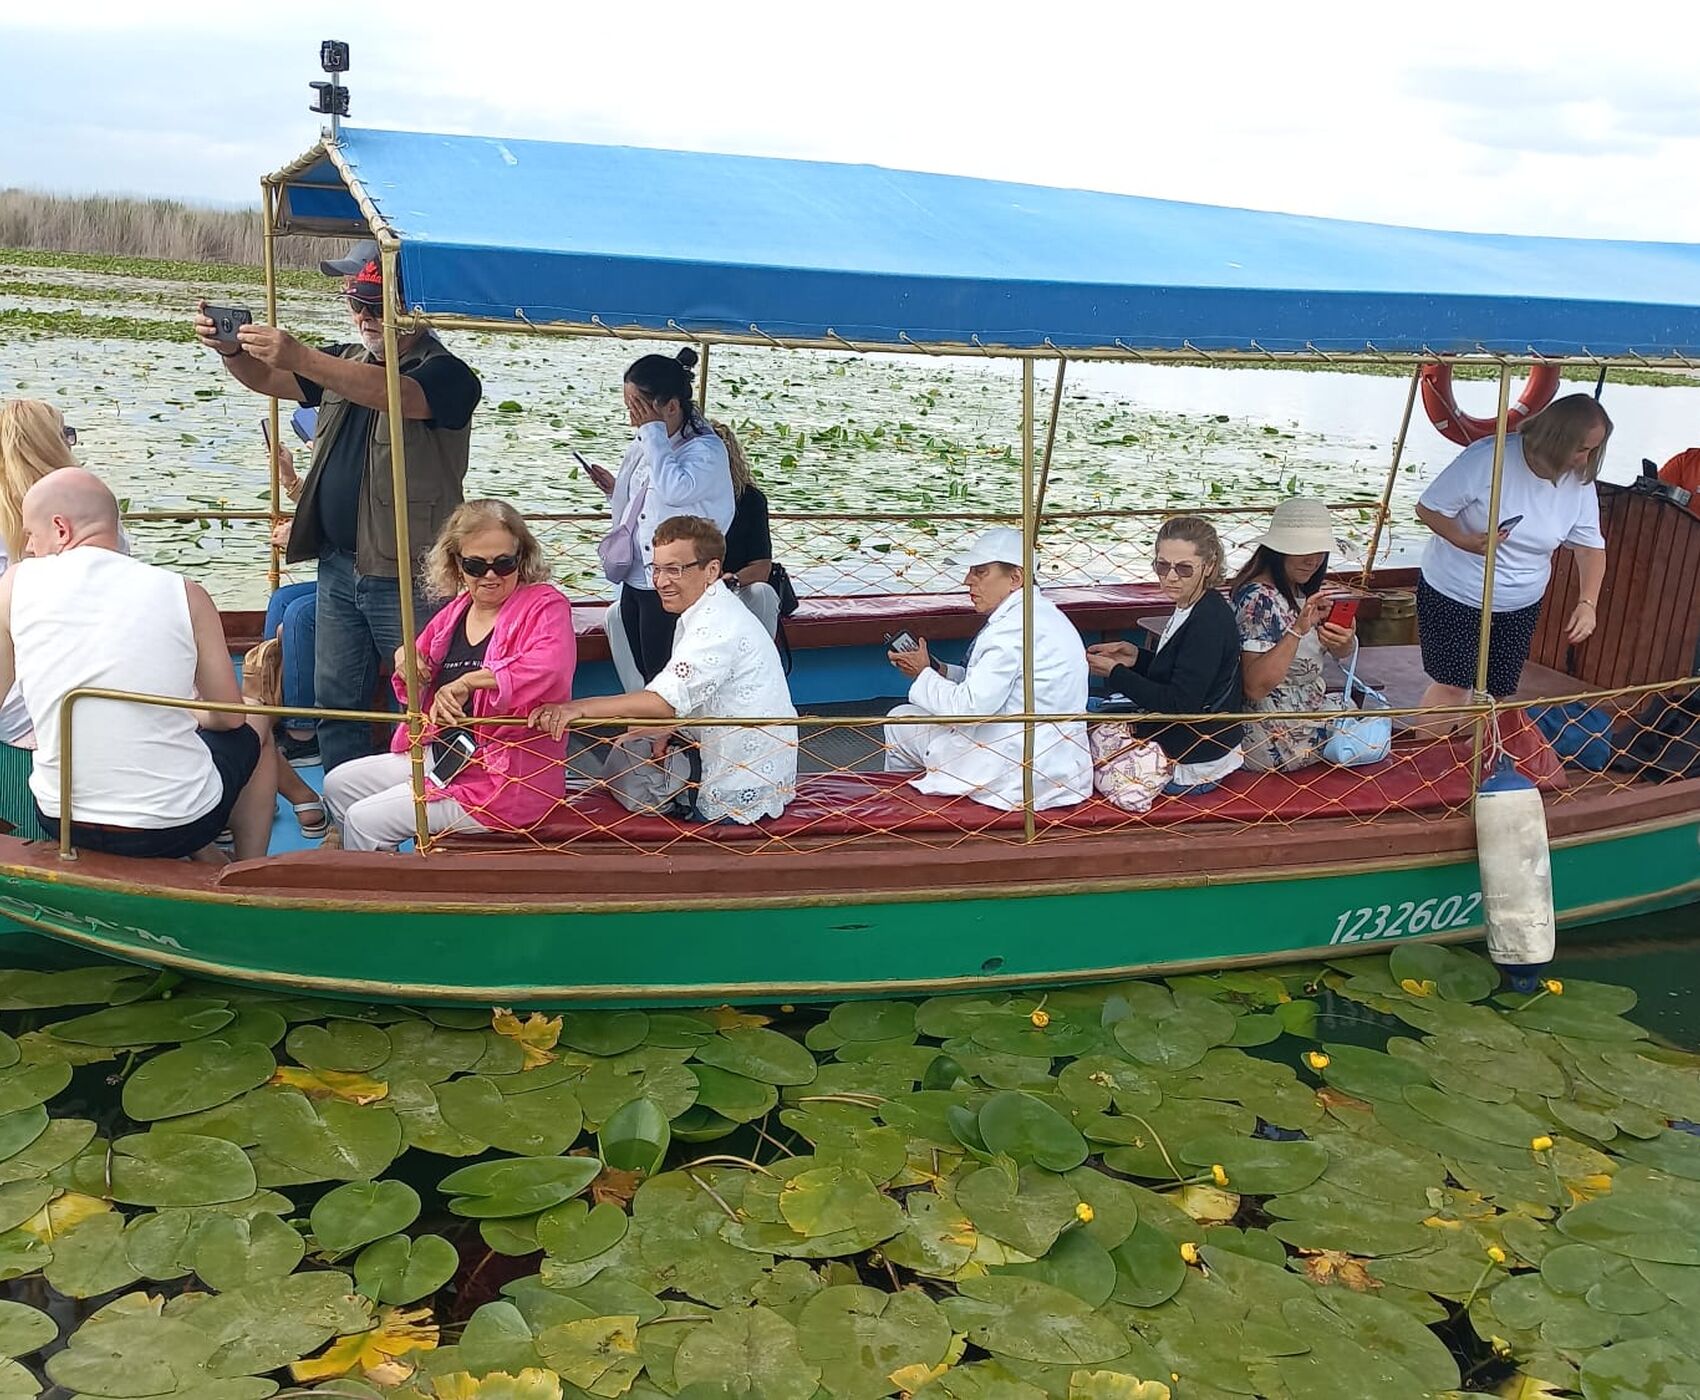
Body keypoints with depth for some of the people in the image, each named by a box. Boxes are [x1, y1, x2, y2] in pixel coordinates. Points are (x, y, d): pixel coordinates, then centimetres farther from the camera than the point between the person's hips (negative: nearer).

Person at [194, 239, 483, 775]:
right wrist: (231, 349, -13)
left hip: (406, 576, -8)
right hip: (338, 566, 8)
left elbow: (391, 393, -31)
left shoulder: (447, 374, -11)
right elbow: (266, 378, 10)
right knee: (336, 700, 14)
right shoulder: (344, 361, 14)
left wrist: (300, 357, -42)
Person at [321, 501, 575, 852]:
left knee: (364, 820, -11)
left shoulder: (545, 605, -13)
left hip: (507, 783, -9)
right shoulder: (454, 613, 10)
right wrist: (407, 662, -1)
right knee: (338, 784, 14)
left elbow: (550, 665, -36)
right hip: (442, 755, 9)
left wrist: (466, 681, -37)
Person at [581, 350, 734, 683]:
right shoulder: (647, 444, 11)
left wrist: (654, 431, -22)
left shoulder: (706, 449, -12)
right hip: (635, 579, 8)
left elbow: (674, 490, -32)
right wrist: (615, 490, 5)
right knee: (645, 676, 15)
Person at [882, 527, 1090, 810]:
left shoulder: (1013, 628, -21)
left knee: (900, 722, 7)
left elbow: (969, 707, -23)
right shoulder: (1044, 614, 12)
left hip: (1019, 775, -10)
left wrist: (924, 675, -6)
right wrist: (938, 670, 5)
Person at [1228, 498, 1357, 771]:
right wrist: (1297, 629, -36)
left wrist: (1344, 641, -17)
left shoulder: (1302, 590, 5)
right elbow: (1255, 687, -30)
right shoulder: (1258, 599, -24)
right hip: (1277, 741, -9)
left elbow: (1341, 654, 8)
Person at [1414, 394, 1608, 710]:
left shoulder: (1580, 483, -5)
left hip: (1520, 606, 5)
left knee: (1497, 693, 10)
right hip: (1454, 596, -5)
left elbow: (1591, 547, 1)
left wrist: (1587, 603, -14)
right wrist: (1465, 541, -33)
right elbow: (1428, 508, -16)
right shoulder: (1487, 458, -22)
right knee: (1452, 686, -8)